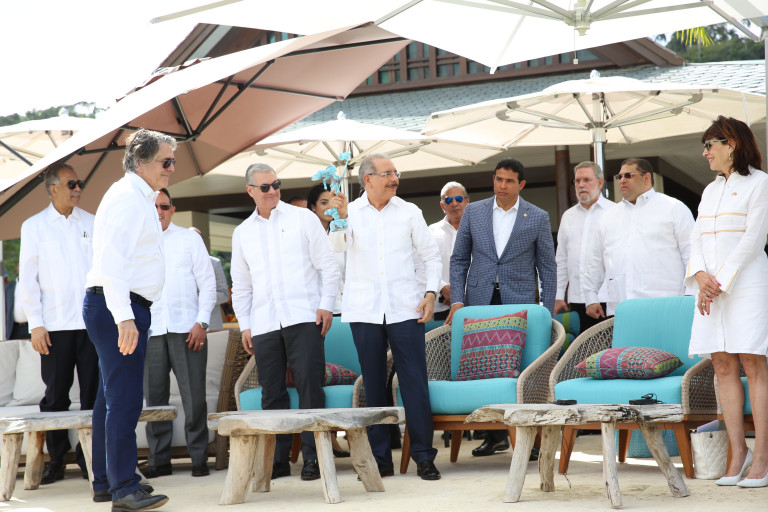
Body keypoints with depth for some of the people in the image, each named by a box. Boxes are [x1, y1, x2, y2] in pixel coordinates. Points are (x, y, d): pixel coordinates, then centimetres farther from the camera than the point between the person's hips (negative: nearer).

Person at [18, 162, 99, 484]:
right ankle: (56, 461, 10)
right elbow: (27, 279, 3)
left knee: (93, 392, 1)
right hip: (54, 325, -1)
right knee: (55, 395, 1)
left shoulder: (92, 224, 11)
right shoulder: (34, 226, 6)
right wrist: (35, 325, -4)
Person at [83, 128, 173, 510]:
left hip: (125, 310, 11)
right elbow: (112, 260, -23)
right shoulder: (127, 197, -13)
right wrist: (123, 316, -28)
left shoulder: (141, 198, 19)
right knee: (124, 399, -12)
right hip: (119, 308, -11)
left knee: (112, 399, 14)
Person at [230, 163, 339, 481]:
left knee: (309, 386, -9)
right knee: (271, 393, 2)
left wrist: (326, 304, -4)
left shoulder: (302, 218, 7)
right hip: (263, 324, 3)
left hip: (303, 317, -3)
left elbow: (327, 264, 6)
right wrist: (244, 325, 11)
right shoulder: (242, 233, 16)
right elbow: (241, 284, 20)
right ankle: (277, 460, 8)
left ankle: (313, 458, -5)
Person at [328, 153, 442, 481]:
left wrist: (431, 292, 0)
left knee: (415, 382, -6)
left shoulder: (409, 212, 8)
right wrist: (339, 219, -26)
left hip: (404, 308, 0)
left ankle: (424, 456, 0)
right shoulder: (351, 211, 5)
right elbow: (339, 246, -9)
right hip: (365, 311, 0)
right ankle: (380, 459, 12)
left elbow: (430, 254, 12)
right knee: (373, 384, 5)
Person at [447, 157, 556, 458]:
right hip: (480, 302, 2)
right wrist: (457, 300, 0)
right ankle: (495, 435, 12)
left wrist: (548, 313, -1)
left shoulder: (538, 218, 3)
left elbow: (547, 267, 5)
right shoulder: (473, 213, 8)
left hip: (520, 303, -2)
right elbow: (459, 259, 11)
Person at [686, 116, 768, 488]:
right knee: (723, 366, 1)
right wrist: (701, 275, -6)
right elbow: (697, 238, 13)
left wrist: (722, 280, -13)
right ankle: (738, 452, 4)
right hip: (712, 286, 7)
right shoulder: (710, 190, 20)